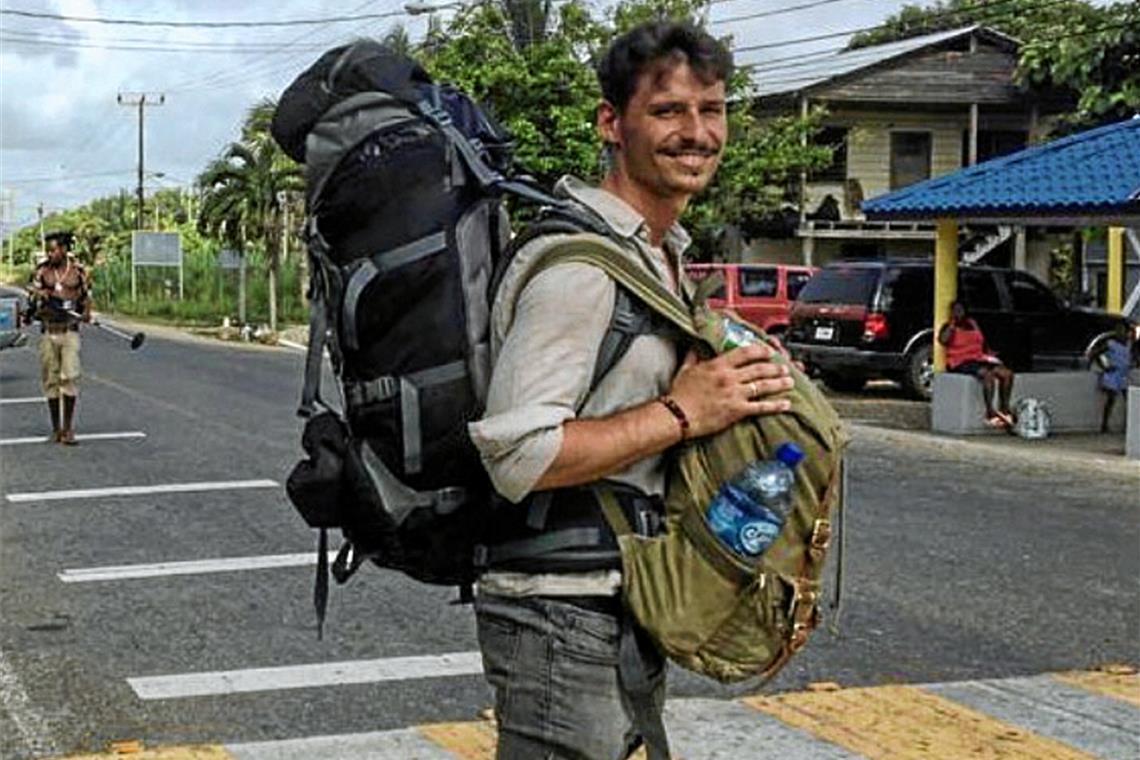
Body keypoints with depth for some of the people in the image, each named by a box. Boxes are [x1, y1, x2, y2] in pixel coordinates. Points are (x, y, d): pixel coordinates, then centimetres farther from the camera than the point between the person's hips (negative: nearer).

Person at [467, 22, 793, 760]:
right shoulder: (579, 266, -19)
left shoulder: (664, 256, 13)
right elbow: (517, 456, -26)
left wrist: (732, 394, 7)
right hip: (564, 617, -10)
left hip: (627, 612, 10)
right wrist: (684, 413, -22)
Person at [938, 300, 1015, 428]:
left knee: (1007, 373, -16)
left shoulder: (972, 325, 20)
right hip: (960, 363, -6)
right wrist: (952, 324, -8)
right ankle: (990, 412, -35)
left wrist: (990, 354, 7)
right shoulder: (949, 328, 5)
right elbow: (943, 340, -19)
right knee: (988, 374, -35)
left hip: (979, 359, 6)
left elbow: (983, 344, 27)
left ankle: (1005, 409, -12)